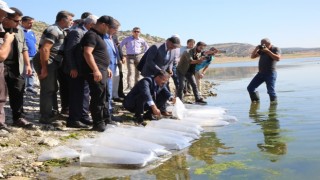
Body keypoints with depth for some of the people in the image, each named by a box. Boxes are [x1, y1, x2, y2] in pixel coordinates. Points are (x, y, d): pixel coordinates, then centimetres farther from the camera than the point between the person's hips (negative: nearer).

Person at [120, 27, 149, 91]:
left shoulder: (141, 40, 7)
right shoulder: (127, 39, 1)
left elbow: (147, 47, 22)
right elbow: (120, 46, 6)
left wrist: (143, 53, 12)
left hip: (138, 57, 3)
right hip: (130, 57, -3)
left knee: (137, 72, 6)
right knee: (130, 72, -17)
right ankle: (129, 86, -20)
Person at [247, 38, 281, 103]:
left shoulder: (276, 49, -3)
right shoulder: (262, 50, 13)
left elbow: (278, 58, -21)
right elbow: (252, 56, 15)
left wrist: (268, 51, -21)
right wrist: (256, 49, -1)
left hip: (270, 74, -7)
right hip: (261, 73, 7)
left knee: (271, 91, -10)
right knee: (250, 88, 5)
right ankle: (255, 101, 18)